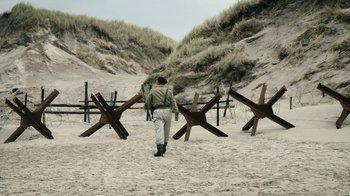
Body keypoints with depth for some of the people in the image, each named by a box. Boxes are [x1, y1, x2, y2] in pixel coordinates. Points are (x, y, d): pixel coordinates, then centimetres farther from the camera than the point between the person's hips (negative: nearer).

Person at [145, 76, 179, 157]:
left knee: (159, 131, -9)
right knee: (166, 130, 17)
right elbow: (173, 102, 2)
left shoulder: (152, 91, 5)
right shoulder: (168, 91, 10)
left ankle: (160, 150, -18)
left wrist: (148, 107, 29)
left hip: (157, 111, -3)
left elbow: (147, 103, 8)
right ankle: (164, 147, 29)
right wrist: (176, 112, 0)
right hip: (167, 111, 3)